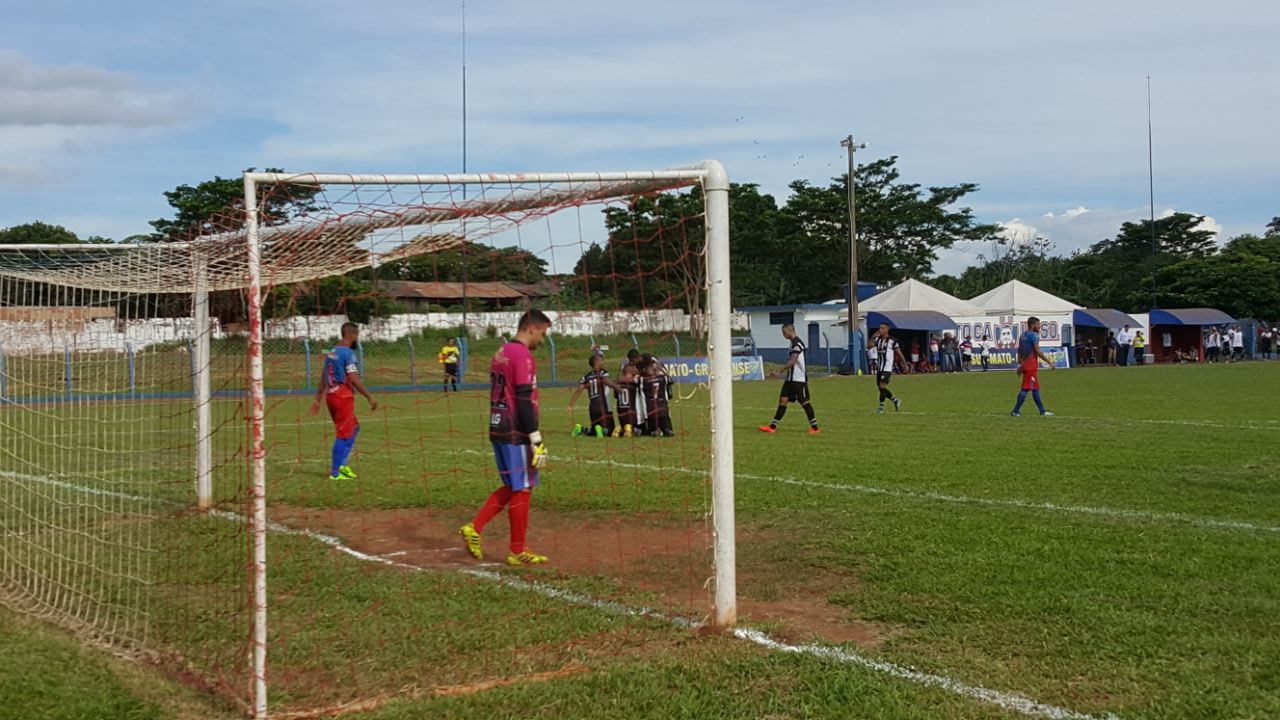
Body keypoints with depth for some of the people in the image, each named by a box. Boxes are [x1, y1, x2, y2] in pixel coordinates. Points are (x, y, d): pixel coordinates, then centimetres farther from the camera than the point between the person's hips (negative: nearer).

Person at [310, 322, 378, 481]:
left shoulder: (331, 353, 13)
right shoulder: (348, 353, -13)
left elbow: (323, 379, 17)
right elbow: (354, 380, -20)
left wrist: (318, 400, 22)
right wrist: (370, 397, -15)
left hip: (331, 396, 9)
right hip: (343, 397, -9)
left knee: (354, 429, 19)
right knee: (343, 434, -1)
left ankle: (342, 464, 13)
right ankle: (335, 472, 3)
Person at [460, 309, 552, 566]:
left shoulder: (501, 353, 15)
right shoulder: (523, 355, -14)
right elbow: (524, 401, -20)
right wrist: (536, 441, -19)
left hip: (498, 429, 9)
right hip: (516, 433, -9)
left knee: (512, 486, 18)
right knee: (522, 489, 0)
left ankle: (474, 528, 10)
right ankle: (518, 551, 8)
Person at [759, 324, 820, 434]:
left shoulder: (797, 343, -16)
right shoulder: (793, 343, 15)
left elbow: (792, 362, -23)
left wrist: (779, 372, -23)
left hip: (799, 379, -9)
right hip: (791, 378, 9)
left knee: (804, 402, -3)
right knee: (783, 400, 4)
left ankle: (815, 428, 6)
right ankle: (772, 427, 2)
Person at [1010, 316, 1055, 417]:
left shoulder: (1023, 336, 14)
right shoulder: (1033, 335, -13)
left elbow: (1019, 351, 17)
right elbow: (1038, 351, -18)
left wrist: (1020, 364, 20)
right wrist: (1049, 362, -14)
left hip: (1025, 365, 10)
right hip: (1031, 366, -10)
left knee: (1035, 388, 13)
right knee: (1025, 389, -6)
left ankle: (1042, 411, 17)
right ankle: (1015, 411, -5)